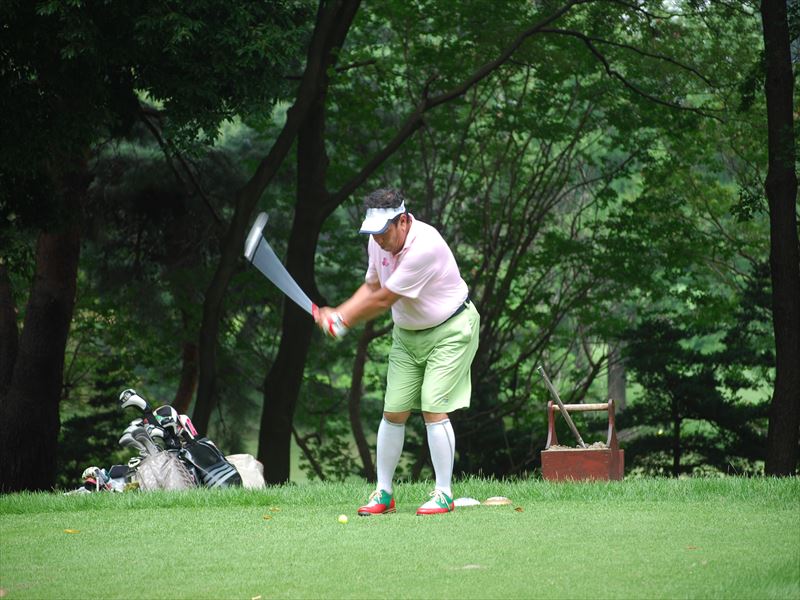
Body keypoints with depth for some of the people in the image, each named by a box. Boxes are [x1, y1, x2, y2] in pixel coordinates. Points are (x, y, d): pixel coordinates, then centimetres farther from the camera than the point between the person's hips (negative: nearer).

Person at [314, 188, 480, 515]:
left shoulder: (425, 247, -31)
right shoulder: (378, 242, -5)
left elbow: (383, 300, -25)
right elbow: (371, 287, 9)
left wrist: (343, 322, -13)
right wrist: (337, 313, -8)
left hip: (450, 329, -7)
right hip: (407, 334, 7)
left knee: (433, 409, -15)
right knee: (393, 412, 1)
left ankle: (444, 494, -7)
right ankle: (383, 493, 9)